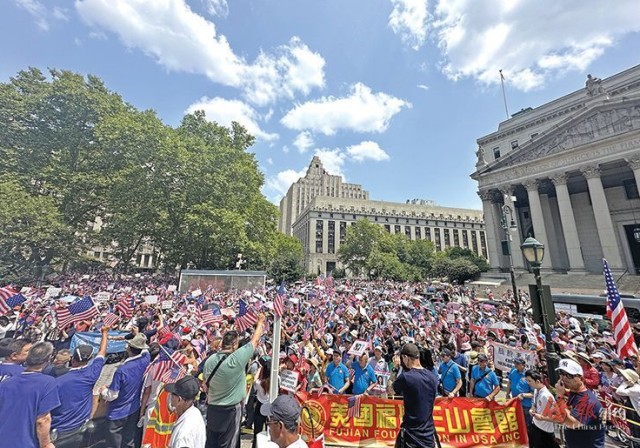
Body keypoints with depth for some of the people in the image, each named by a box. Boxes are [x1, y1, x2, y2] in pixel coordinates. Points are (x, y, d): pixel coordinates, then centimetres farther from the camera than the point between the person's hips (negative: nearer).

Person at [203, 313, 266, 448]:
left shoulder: (210, 360, -8)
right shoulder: (237, 358, -26)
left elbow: (205, 384, 6)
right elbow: (254, 340, -16)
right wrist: (260, 322, -2)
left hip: (212, 408, 6)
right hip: (230, 410, -5)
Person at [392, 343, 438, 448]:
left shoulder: (405, 377, -22)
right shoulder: (433, 376, -5)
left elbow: (390, 391, -3)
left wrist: (395, 368, 4)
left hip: (410, 433, -5)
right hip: (429, 432, 5)